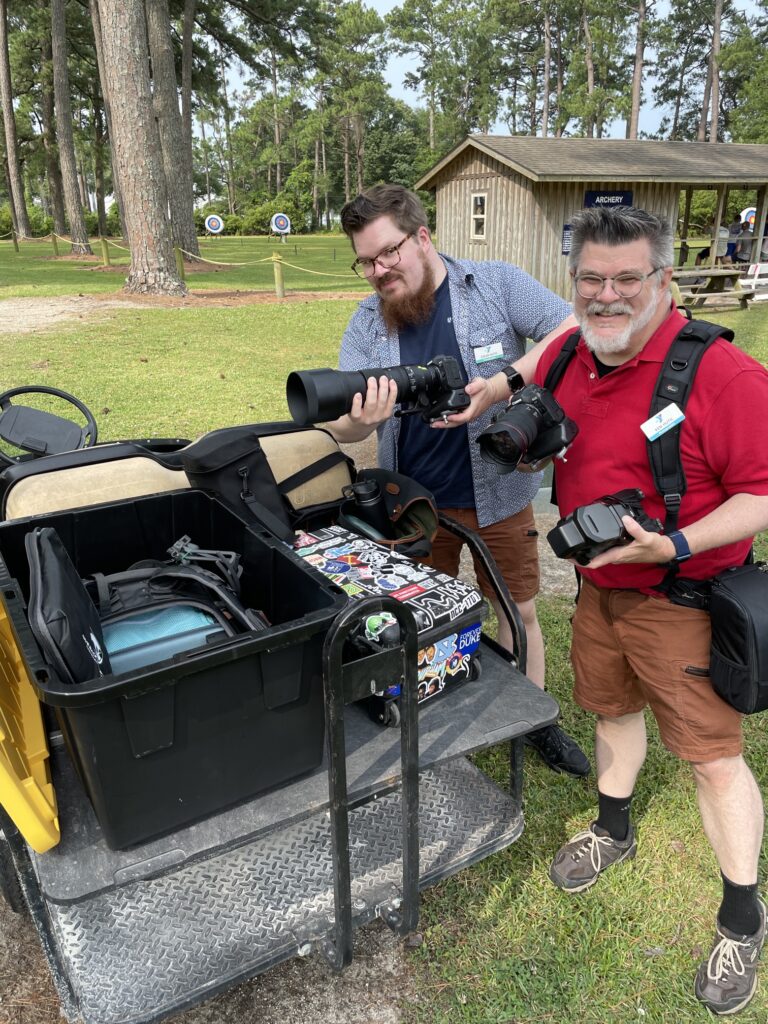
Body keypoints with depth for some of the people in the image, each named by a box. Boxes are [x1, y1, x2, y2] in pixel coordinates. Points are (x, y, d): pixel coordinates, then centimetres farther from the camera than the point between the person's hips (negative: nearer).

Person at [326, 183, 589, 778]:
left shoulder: (496, 285, -8)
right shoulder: (368, 321, 0)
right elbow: (343, 429, -6)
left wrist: (501, 385, -29)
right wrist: (360, 419, -32)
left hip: (498, 495, -2)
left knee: (518, 611, 13)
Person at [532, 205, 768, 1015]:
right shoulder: (564, 358, 0)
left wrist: (678, 545, -33)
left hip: (679, 602, -6)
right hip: (598, 588, 7)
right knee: (612, 708, 25)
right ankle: (613, 832, 51)